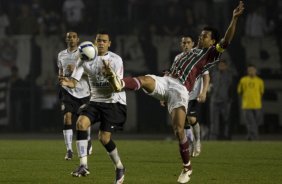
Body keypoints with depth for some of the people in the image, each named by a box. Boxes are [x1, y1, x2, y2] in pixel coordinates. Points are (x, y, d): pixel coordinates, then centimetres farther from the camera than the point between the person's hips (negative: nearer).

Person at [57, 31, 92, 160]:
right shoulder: (61, 55, 9)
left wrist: (76, 70, -23)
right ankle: (69, 150, -18)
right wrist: (61, 77, 3)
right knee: (67, 118, -18)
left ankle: (88, 140, 44)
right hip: (67, 91, 2)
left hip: (83, 91, -2)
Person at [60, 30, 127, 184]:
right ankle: (83, 165, -23)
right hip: (96, 100, 4)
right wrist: (68, 83, -31)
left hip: (114, 102, -4)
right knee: (81, 123, -23)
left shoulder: (115, 60, -9)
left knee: (104, 137, -12)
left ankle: (119, 167, 13)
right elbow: (75, 81, -7)